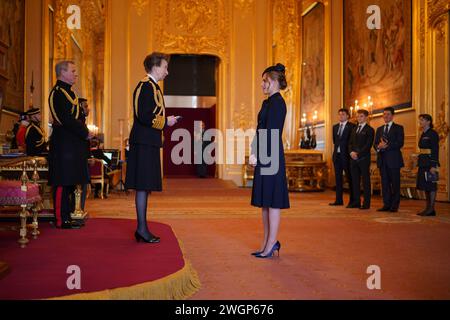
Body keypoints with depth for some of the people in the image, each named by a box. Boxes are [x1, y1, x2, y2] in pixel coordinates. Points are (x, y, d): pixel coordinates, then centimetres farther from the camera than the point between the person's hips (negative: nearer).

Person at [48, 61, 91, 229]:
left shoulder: (67, 91, 21)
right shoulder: (58, 92, -12)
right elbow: (67, 120, -21)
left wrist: (83, 131, 4)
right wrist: (85, 133, -12)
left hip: (72, 144, 10)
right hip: (64, 144, -10)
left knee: (69, 182, 12)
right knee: (63, 183, -6)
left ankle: (66, 216, 20)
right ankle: (61, 220, -1)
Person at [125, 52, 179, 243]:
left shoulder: (151, 86, 19)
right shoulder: (147, 86, -13)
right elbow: (144, 117, -22)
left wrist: (165, 120, 12)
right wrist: (165, 122, -11)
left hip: (147, 143, 10)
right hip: (145, 143, -10)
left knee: (144, 186, 12)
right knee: (143, 186, -6)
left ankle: (142, 228, 18)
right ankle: (142, 228, 0)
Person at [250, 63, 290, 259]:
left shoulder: (277, 102, -11)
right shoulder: (269, 102, 18)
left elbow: (271, 132, -18)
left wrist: (257, 155, -17)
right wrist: (255, 154, 11)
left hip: (270, 157, -10)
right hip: (264, 157, 10)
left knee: (272, 200, -3)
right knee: (265, 201, 13)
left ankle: (271, 243, 4)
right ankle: (268, 242, 21)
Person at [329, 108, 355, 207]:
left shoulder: (352, 126, -4)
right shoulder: (335, 127, 16)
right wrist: (337, 147, 10)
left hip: (346, 155, -6)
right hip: (337, 154, 6)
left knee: (350, 177, -2)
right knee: (338, 177, 7)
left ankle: (352, 200, 3)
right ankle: (339, 200, 11)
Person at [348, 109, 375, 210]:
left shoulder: (369, 130, -2)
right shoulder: (354, 129, 19)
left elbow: (368, 145, -11)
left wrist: (358, 154, -16)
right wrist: (351, 152, -3)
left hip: (364, 158, -6)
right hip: (353, 158, 6)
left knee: (365, 181, -2)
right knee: (355, 180, 7)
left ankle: (366, 203, 2)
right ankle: (356, 201, 14)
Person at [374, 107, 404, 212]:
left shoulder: (398, 128, 3)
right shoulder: (379, 129, 19)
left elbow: (400, 143, -9)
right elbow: (375, 144, 13)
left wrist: (387, 146, -18)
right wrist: (378, 146, -10)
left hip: (393, 159, -5)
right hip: (382, 160, 5)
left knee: (395, 183, -2)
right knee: (385, 183, 6)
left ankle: (394, 206, 4)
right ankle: (387, 204, 11)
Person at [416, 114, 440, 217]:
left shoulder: (433, 134, -9)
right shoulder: (423, 134, 16)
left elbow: (435, 150, -15)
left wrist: (433, 166, -21)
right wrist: (420, 163, 16)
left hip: (430, 162, -9)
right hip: (423, 162, 9)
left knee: (431, 185, -6)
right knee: (425, 186, 9)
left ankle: (431, 209, -3)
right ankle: (428, 208, 13)